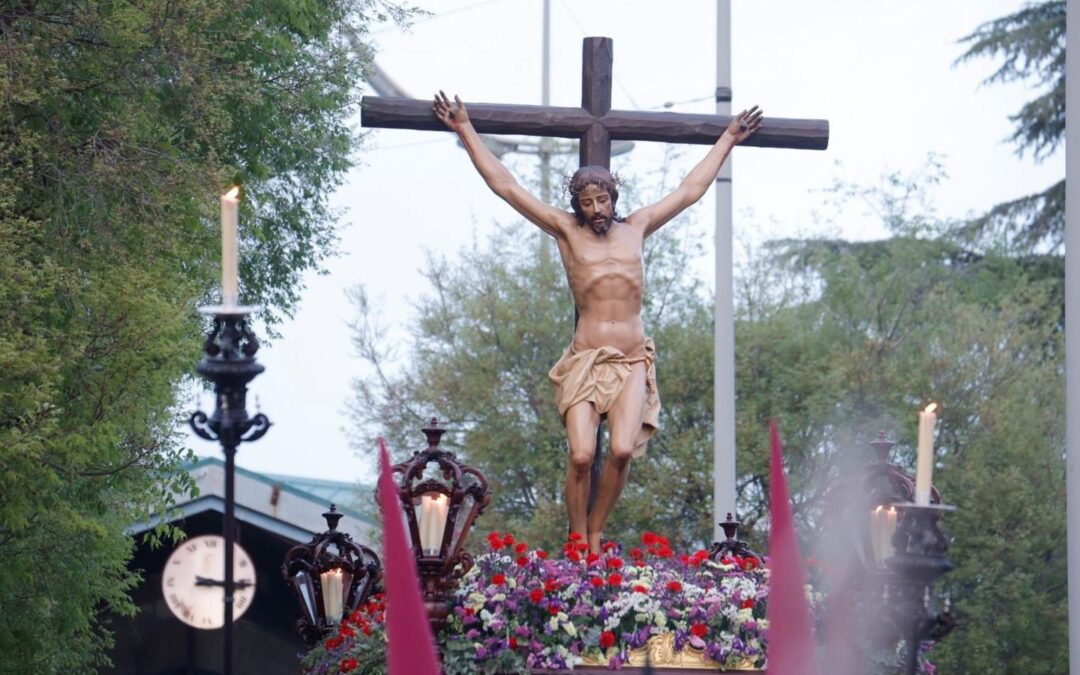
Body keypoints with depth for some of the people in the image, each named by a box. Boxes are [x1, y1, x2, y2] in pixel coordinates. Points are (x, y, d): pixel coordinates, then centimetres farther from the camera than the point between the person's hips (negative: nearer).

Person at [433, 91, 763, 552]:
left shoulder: (636, 229, 16)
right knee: (581, 456, -17)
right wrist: (466, 132, 9)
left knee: (622, 450, -19)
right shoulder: (566, 231, 10)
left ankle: (596, 532, 0)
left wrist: (728, 141, 32)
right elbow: (506, 187, 10)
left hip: (632, 363, 2)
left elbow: (690, 190, 26)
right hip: (585, 362, -1)